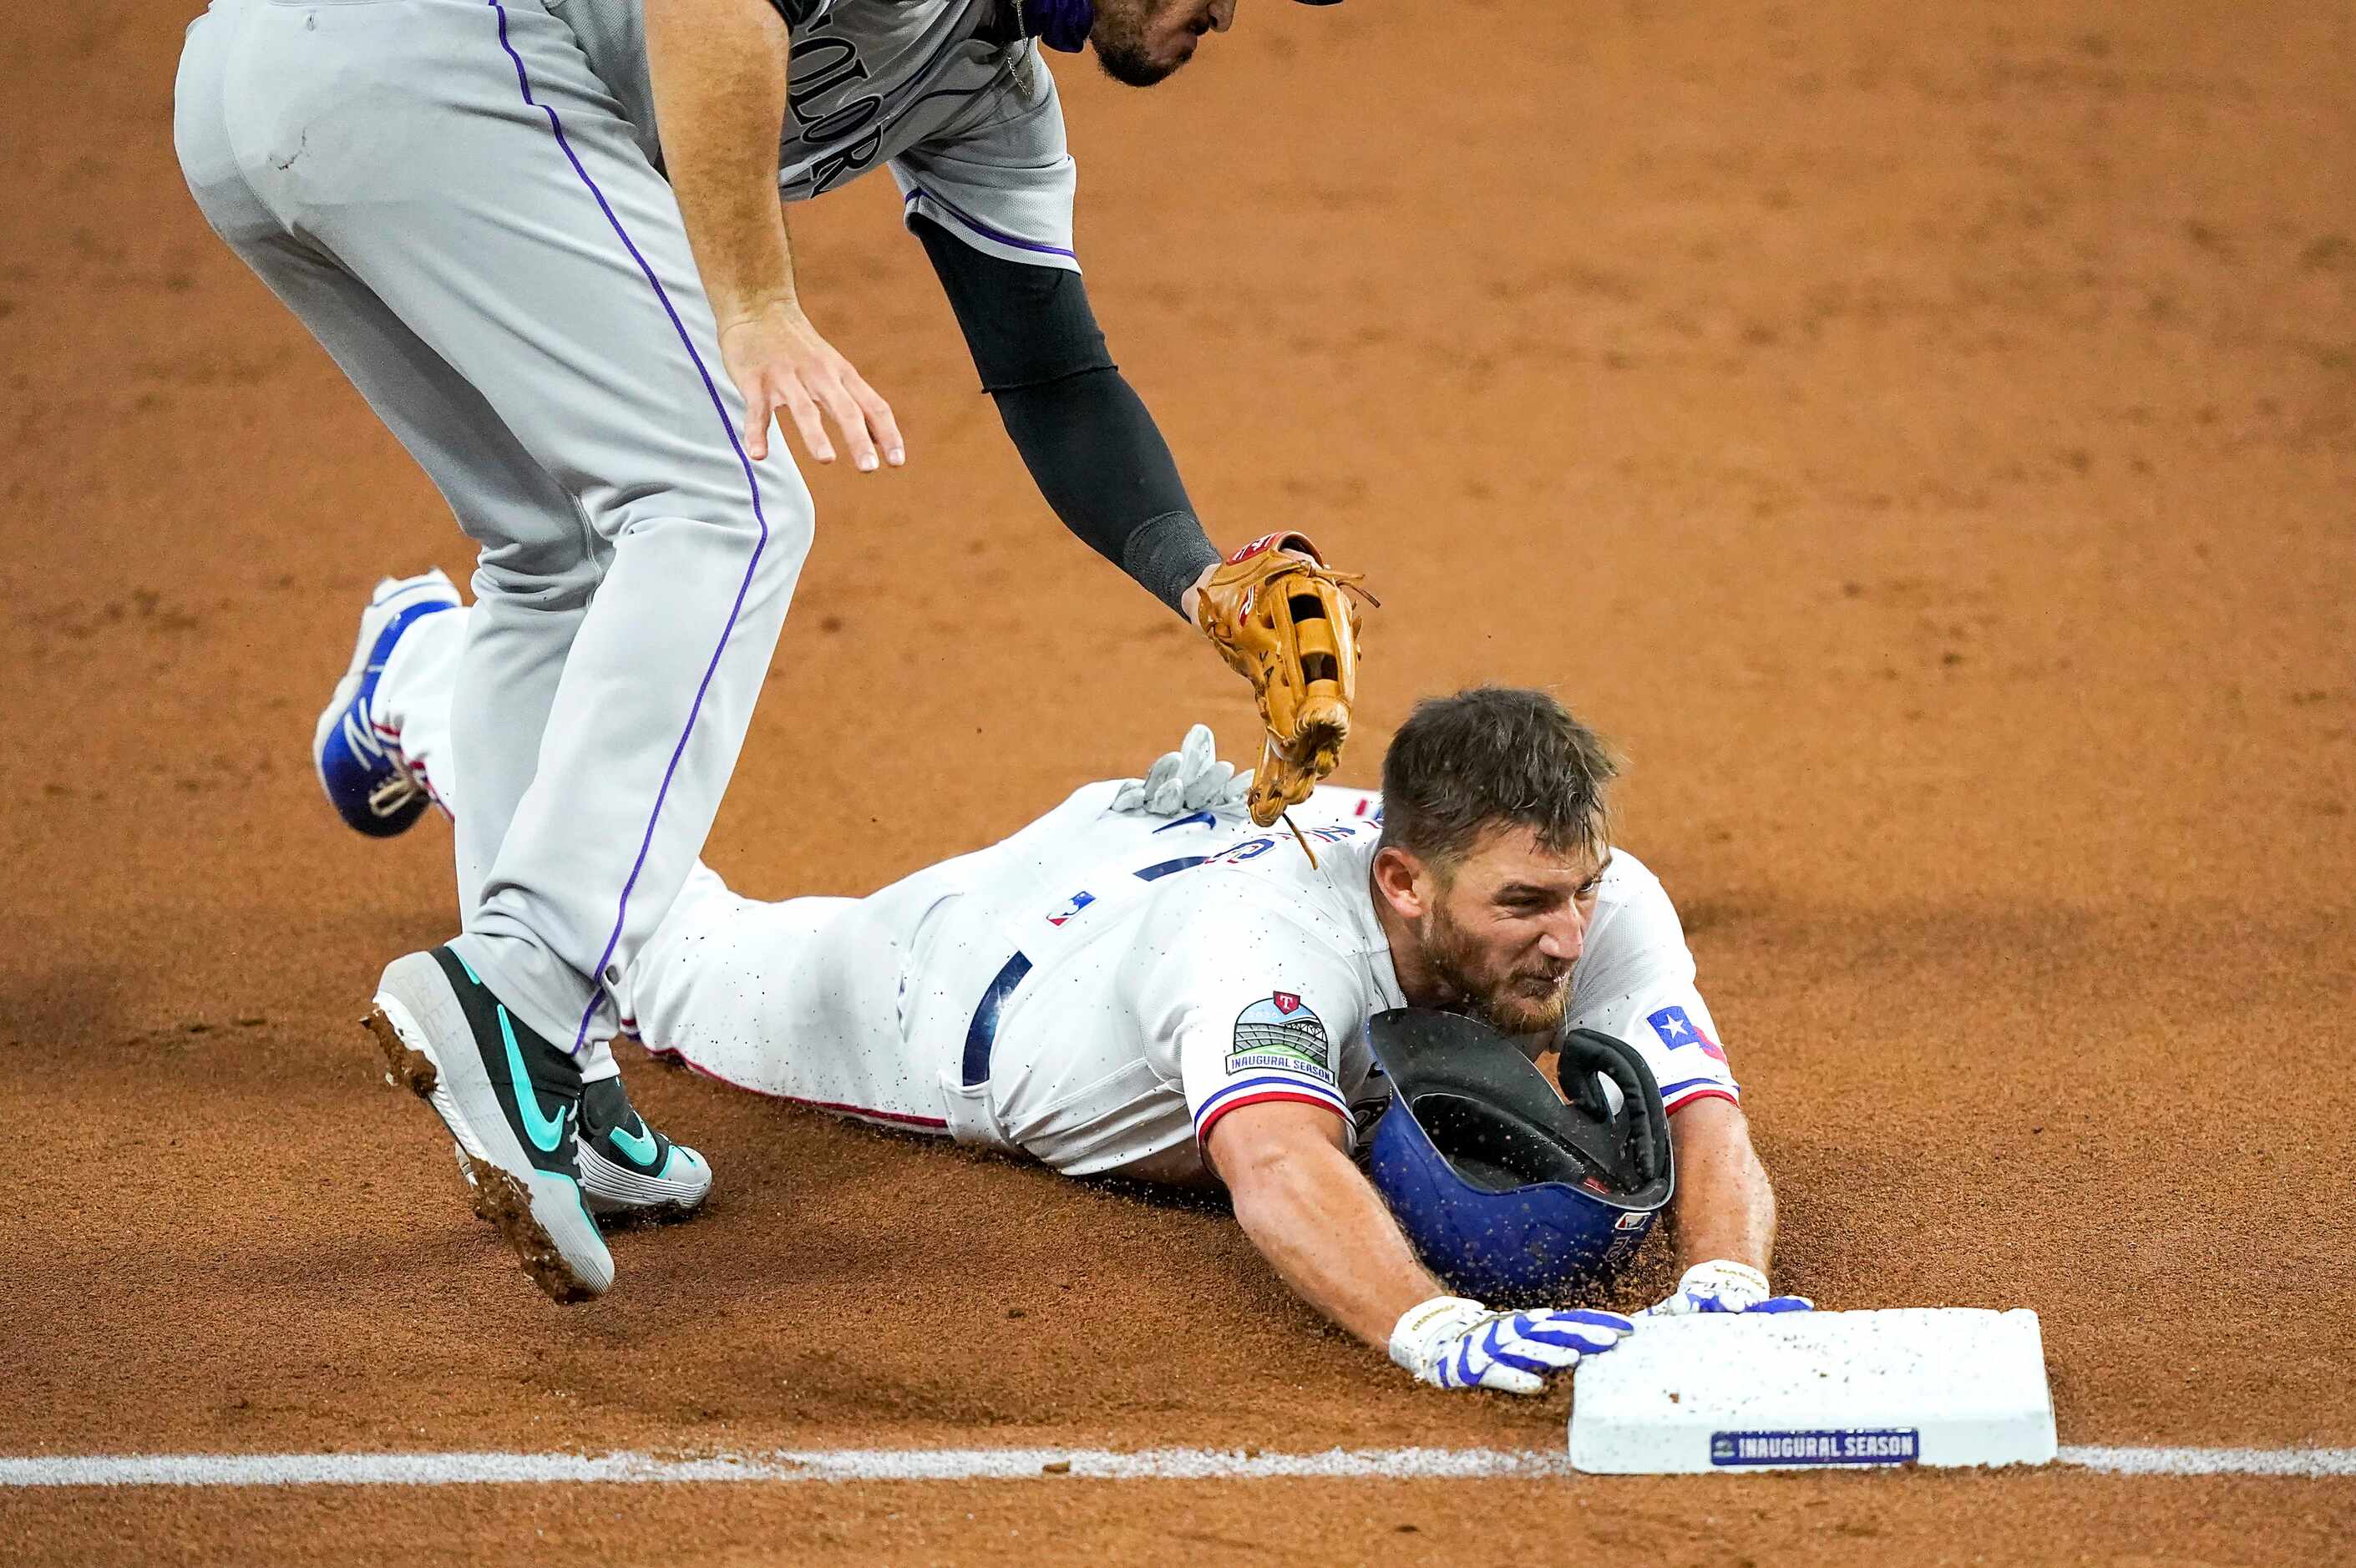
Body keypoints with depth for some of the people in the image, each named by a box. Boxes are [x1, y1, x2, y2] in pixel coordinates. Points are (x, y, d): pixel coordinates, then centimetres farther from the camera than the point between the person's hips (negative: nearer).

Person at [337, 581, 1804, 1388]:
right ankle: (437, 680, 52)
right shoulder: (1275, 935, -52)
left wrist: (1723, 1286, -67)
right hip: (959, 976, -4)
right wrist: (1438, 1327, -86)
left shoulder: (1595, 904, -36)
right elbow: (1278, 1168, -68)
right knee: (672, 955, 26)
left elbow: (1713, 1128, -45)